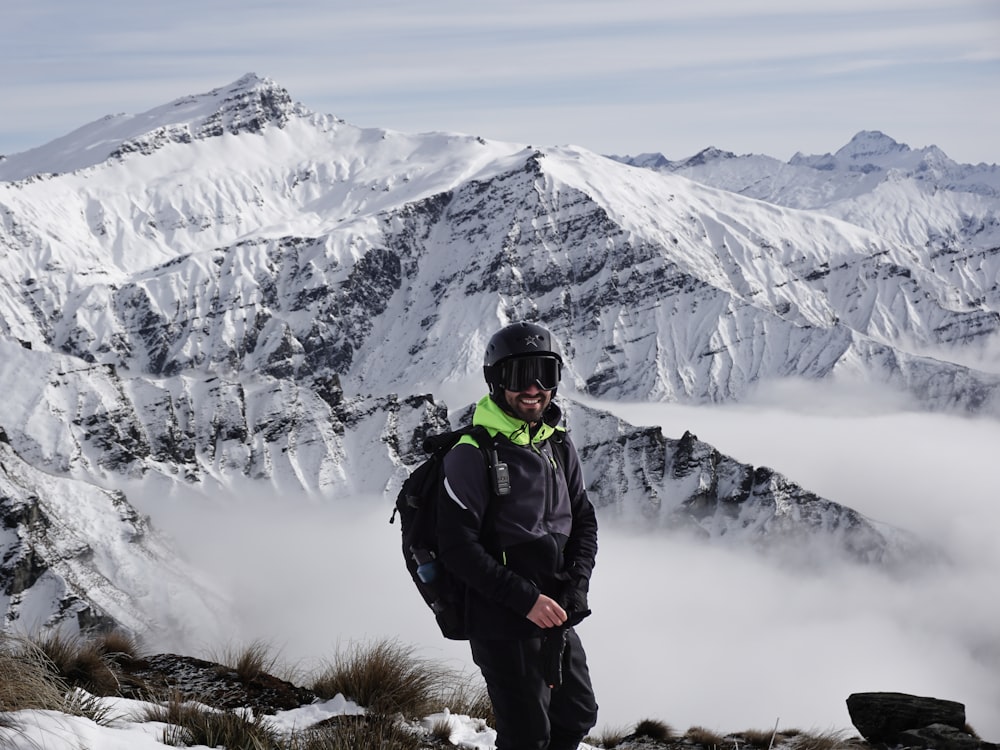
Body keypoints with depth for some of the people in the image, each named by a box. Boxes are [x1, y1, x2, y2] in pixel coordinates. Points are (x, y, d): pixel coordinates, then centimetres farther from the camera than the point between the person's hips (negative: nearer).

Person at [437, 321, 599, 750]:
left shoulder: (559, 445, 7)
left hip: (558, 620, 7)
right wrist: (525, 599, -20)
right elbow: (457, 547, -17)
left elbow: (584, 520, 14)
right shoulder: (474, 454, -14)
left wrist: (577, 586, -3)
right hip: (504, 625, -7)